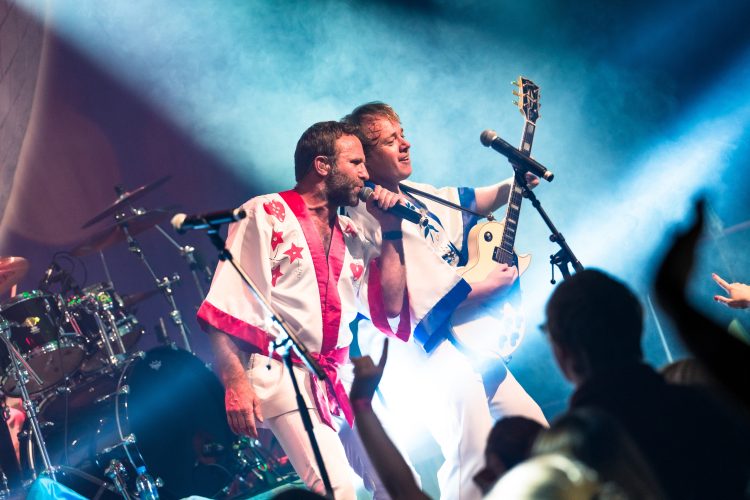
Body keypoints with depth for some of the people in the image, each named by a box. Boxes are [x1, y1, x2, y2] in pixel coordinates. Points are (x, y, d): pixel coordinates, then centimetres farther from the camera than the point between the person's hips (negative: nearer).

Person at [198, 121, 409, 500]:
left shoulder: (351, 237, 19)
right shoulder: (265, 215, -1)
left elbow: (391, 305, 15)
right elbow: (224, 309, -9)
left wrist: (391, 233, 10)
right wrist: (235, 382, -20)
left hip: (342, 379, 7)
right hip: (283, 376, -7)